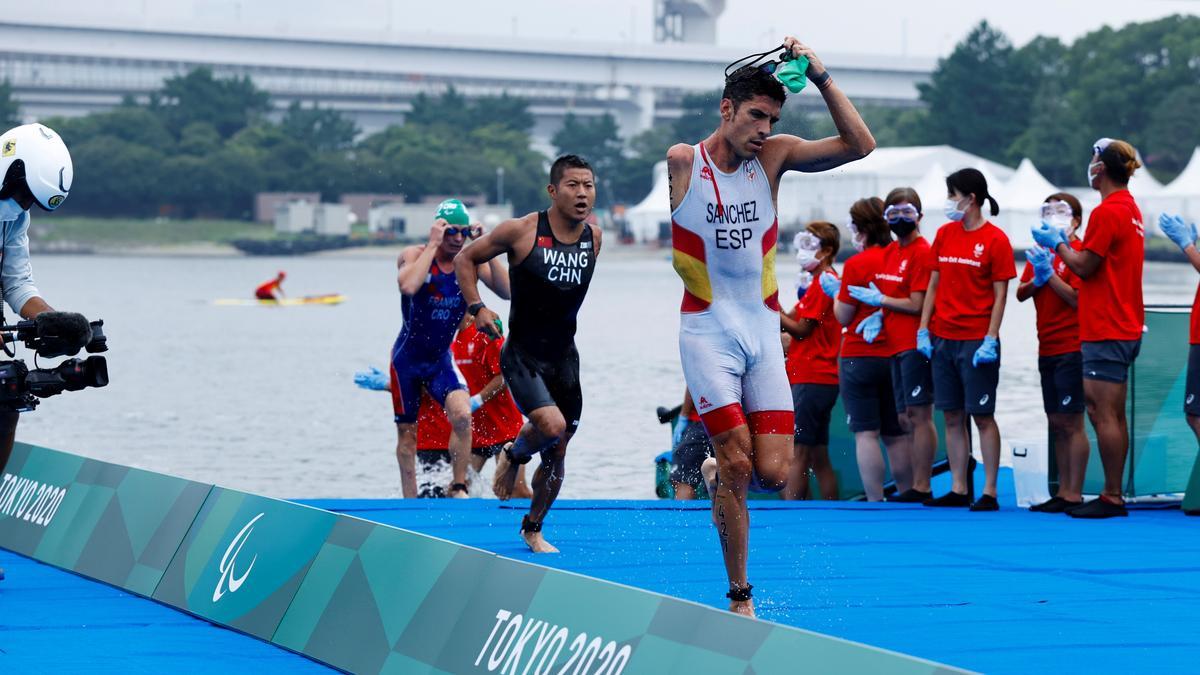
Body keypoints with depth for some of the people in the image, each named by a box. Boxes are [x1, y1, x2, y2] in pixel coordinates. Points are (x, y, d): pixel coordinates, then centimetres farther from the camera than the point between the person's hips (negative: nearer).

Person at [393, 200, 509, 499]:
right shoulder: (414, 255, -15)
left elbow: (507, 291, -18)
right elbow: (408, 286, -38)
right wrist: (433, 244, -32)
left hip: (441, 359, 2)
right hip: (407, 358, -2)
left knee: (463, 414, -22)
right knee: (407, 433, 7)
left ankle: (458, 488, -9)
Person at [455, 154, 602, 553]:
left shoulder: (594, 238, 1)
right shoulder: (521, 231, -13)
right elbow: (466, 260, -1)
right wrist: (477, 308, -12)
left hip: (564, 356, 5)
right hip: (522, 355, -5)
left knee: (557, 454, 9)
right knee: (552, 426, -26)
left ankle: (533, 528, 30)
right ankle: (513, 456, 9)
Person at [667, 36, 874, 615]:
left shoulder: (773, 155, 2)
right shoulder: (682, 162, -4)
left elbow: (859, 144, -4)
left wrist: (819, 76, -10)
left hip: (763, 329, 3)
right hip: (708, 330, -3)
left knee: (773, 473, -7)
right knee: (738, 464, -10)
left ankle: (718, 473, 28)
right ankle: (739, 596, 2)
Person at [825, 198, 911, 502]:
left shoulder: (856, 264, -11)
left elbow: (844, 316, -6)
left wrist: (836, 291, 10)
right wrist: (882, 314, 1)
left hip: (860, 357, -5)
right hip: (896, 358, 5)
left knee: (866, 433, -3)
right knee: (897, 434, 12)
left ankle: (875, 500, -8)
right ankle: (907, 496, 14)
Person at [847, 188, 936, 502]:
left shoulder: (922, 252, -10)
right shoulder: (890, 252, 16)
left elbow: (916, 304, -15)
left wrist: (879, 300, -7)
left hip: (915, 344, -9)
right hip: (896, 345, 9)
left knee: (918, 414, -8)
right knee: (905, 418, 10)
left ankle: (922, 487, -7)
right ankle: (916, 486, 14)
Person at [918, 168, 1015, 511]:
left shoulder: (995, 239, -6)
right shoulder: (944, 234, 10)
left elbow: (1000, 294, -7)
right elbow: (934, 285, 13)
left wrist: (990, 339, -15)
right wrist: (923, 330, 6)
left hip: (977, 340, -6)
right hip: (943, 338, 6)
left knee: (982, 416, -3)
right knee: (952, 416, 7)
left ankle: (989, 492, 0)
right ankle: (958, 489, 12)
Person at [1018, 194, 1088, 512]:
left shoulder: (1077, 253, -8)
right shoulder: (1040, 251, 14)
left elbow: (1078, 298, -17)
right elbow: (1021, 293, 9)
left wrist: (1050, 273, -18)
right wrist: (1037, 279, -10)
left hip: (1071, 349, -8)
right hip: (1047, 350, 8)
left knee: (1071, 423, -7)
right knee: (1056, 424, 10)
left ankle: (1074, 494, -4)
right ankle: (1063, 491, 16)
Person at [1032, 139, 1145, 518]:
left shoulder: (1107, 212, -16)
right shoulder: (1130, 209, 14)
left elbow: (1083, 267, -15)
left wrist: (1058, 244, 0)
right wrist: (1064, 245, 16)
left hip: (1105, 331, -10)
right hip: (1125, 327, 10)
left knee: (1103, 415, -7)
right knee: (1113, 416, 12)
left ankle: (1112, 498, -6)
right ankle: (1115, 494, 14)